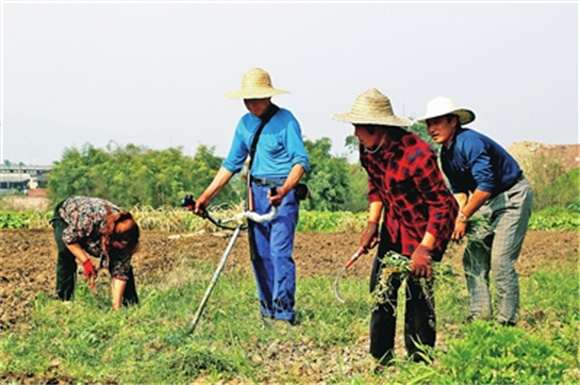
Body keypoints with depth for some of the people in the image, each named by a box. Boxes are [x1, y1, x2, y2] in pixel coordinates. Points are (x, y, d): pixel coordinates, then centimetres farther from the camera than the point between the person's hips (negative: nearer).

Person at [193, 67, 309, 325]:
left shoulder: (285, 120, -11)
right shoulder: (245, 123, 9)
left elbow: (301, 160, -18)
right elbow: (231, 164, 14)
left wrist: (283, 191, -35)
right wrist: (206, 196, 8)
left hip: (282, 192, -7)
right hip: (256, 192, 7)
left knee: (279, 252, -14)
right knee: (259, 254, 9)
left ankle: (284, 313, -10)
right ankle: (267, 311, 18)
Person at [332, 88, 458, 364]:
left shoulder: (416, 156, -32)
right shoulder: (368, 148, -8)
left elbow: (443, 204, -26)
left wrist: (425, 248, -29)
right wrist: (373, 223, 1)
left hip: (425, 228, -8)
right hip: (394, 226, 8)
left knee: (418, 293, -8)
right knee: (381, 288, 9)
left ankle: (419, 364, 6)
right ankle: (381, 359, 22)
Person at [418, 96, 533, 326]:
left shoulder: (470, 142, -26)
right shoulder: (445, 152, 3)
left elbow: (485, 185, -33)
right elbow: (459, 189, 10)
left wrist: (463, 218, -27)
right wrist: (458, 217, -7)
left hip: (513, 197, -9)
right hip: (488, 201, 9)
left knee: (500, 261, -15)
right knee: (473, 257, 2)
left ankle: (507, 321, -8)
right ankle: (480, 315, 6)